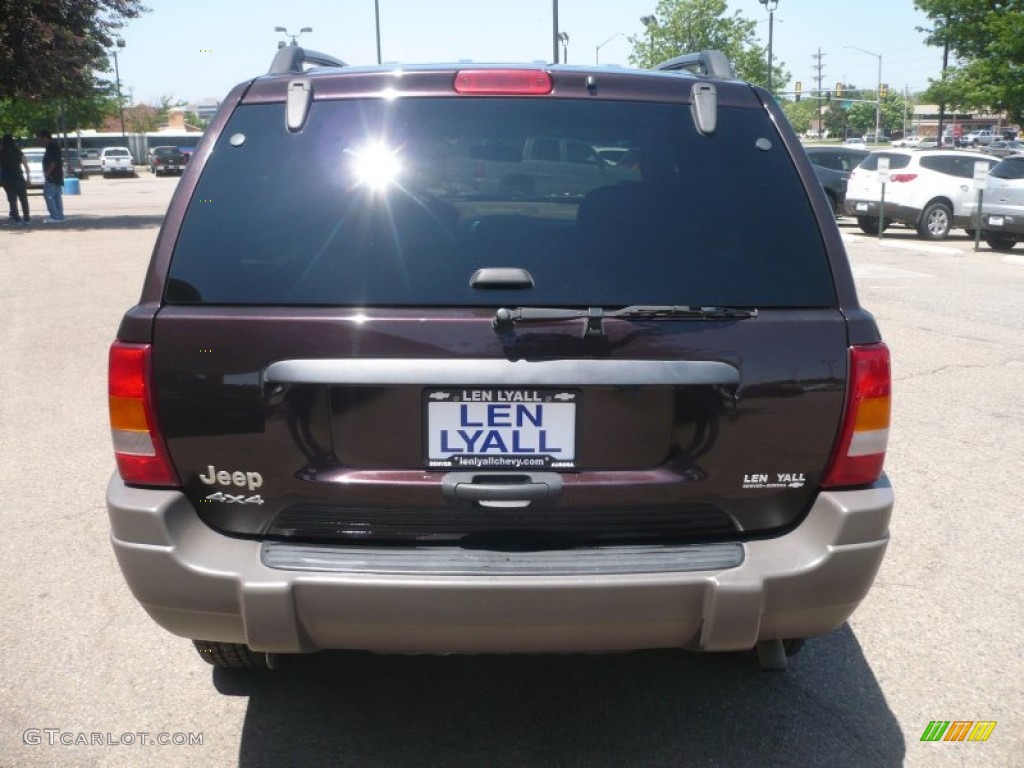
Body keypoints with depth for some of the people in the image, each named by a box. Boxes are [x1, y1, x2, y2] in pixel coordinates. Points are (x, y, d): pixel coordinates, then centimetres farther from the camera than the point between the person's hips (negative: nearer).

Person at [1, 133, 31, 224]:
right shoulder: (19, 153, -3)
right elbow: (26, 165, -2)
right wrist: (27, 176, 5)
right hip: (18, 178, 0)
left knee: (12, 200, 7)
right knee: (23, 199, 10)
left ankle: (16, 218, 5)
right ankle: (26, 218, 8)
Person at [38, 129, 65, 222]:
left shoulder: (51, 146, -15)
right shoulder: (55, 144, 16)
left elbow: (53, 162, -22)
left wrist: (47, 172, -16)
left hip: (52, 176, -10)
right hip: (58, 176, 10)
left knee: (48, 195, -8)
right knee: (57, 196, 11)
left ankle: (55, 216, -10)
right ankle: (60, 216, 12)